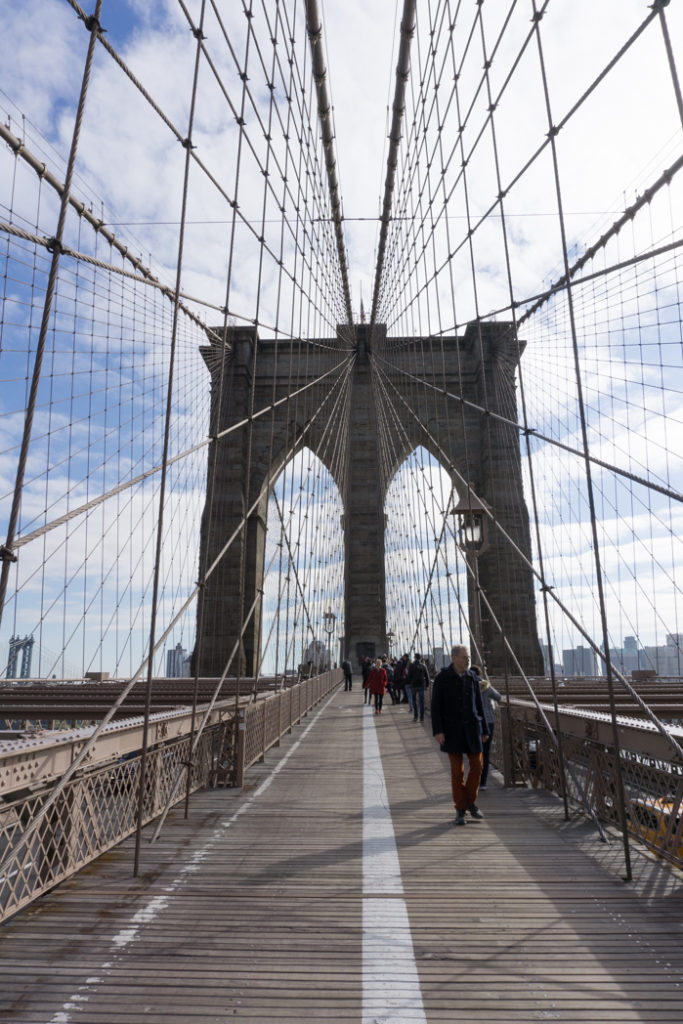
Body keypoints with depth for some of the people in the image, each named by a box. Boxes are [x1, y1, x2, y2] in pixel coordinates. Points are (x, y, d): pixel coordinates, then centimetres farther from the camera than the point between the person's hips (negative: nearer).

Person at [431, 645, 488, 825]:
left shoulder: (473, 677, 6)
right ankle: (460, 810, 15)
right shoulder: (442, 679, -6)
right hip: (452, 729, -3)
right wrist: (437, 731, -15)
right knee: (457, 771, 2)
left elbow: (479, 705, 12)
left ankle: (471, 802, 24)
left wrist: (484, 729, 12)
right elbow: (436, 707, -8)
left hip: (472, 728, 4)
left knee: (477, 765, 3)